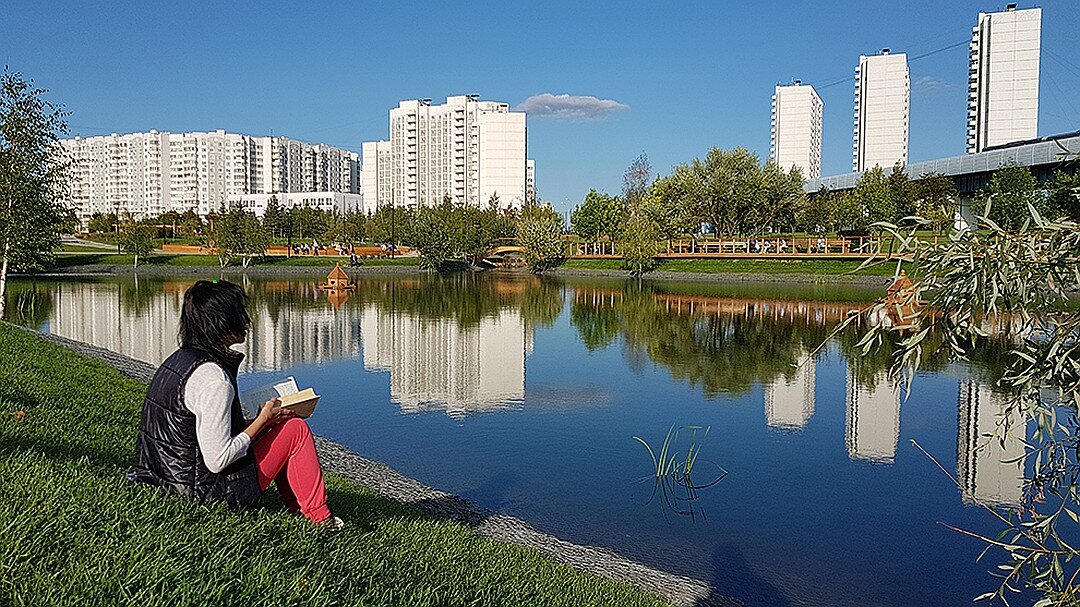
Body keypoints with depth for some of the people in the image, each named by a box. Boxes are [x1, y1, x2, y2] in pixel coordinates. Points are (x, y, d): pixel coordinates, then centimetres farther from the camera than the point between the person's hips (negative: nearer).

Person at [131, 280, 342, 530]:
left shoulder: (178, 359, 5)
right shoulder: (214, 378, -26)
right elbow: (217, 460, -25)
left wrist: (262, 416, 10)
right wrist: (263, 420, -13)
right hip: (211, 491, -9)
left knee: (277, 426, 20)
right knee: (296, 429, 0)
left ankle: (295, 508, 26)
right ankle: (319, 518, 10)